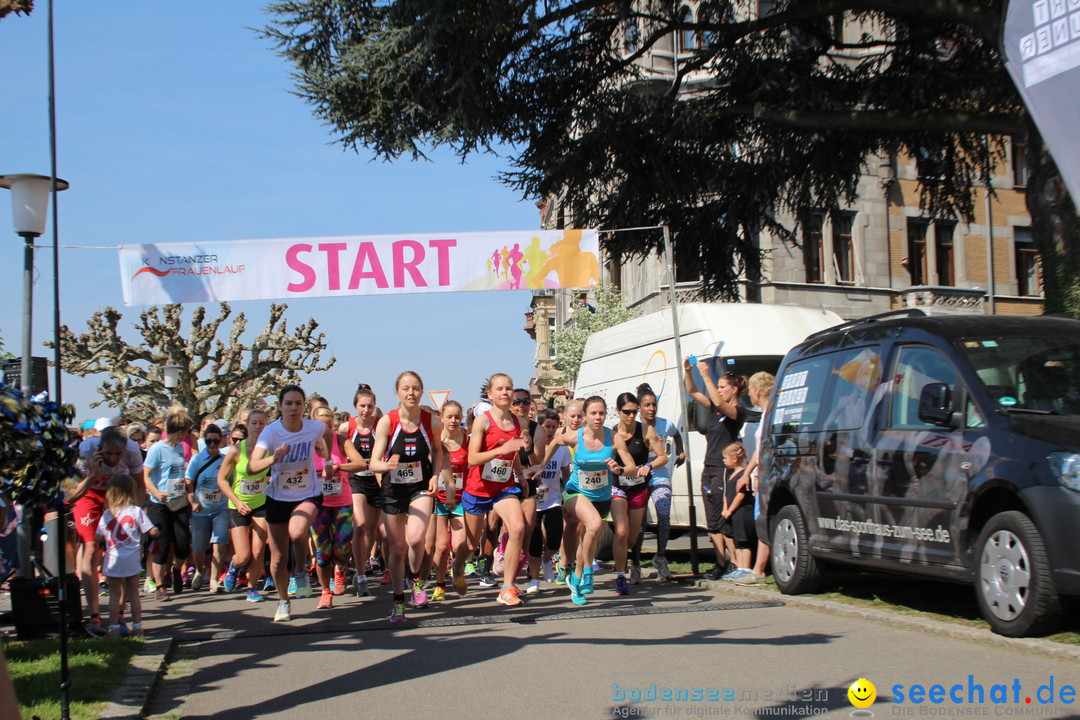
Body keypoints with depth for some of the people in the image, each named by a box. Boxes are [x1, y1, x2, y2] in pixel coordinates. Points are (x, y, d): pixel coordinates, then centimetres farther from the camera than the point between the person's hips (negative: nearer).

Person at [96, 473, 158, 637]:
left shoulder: (107, 514, 0)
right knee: (134, 594, 9)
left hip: (113, 560, 0)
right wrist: (156, 530, 14)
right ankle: (137, 627, 12)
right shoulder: (136, 511, -5)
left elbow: (99, 537, 0)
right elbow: (152, 532, -7)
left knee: (114, 595, 6)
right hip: (132, 560, 0)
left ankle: (114, 628, 4)